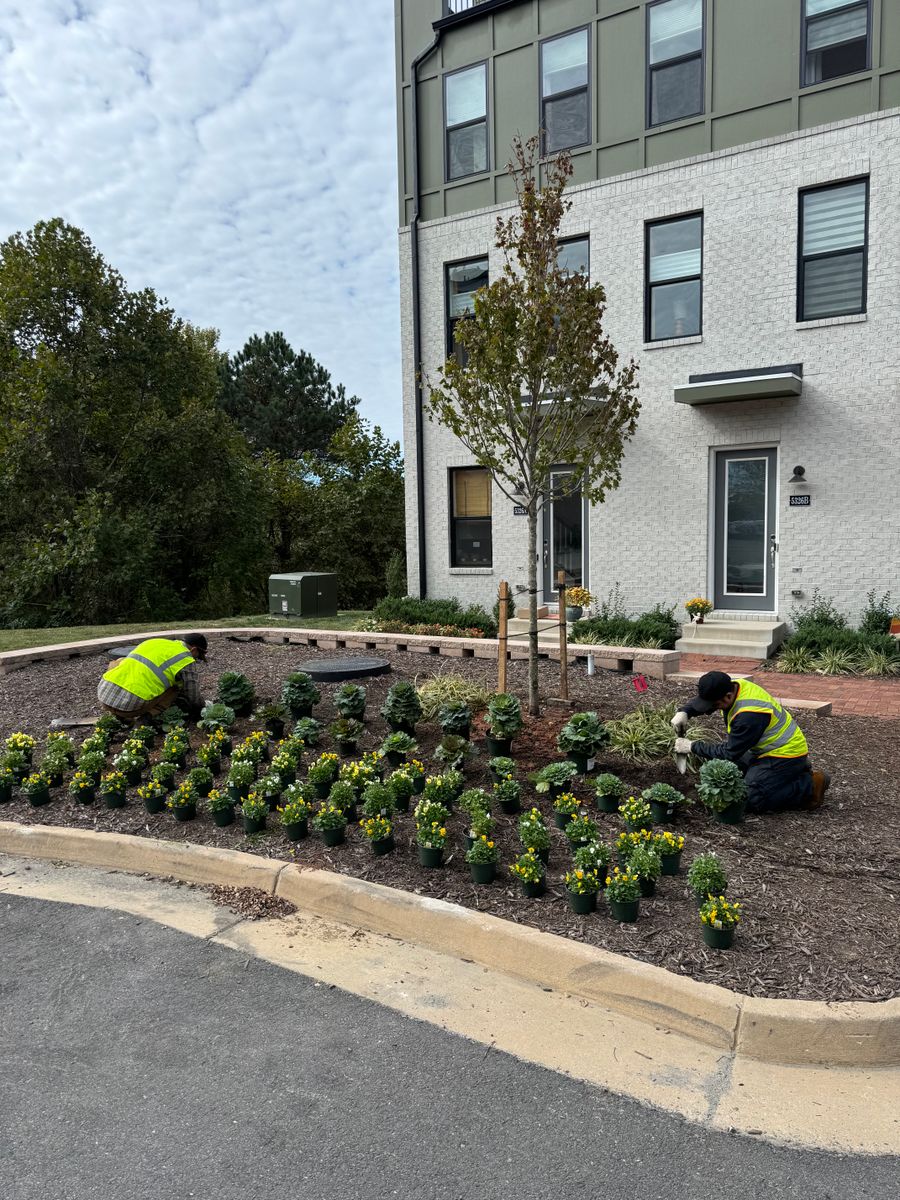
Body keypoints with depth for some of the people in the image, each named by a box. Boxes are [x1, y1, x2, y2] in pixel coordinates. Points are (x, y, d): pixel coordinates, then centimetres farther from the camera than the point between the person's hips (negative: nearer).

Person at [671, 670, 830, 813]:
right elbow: (700, 700, 11)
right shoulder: (732, 686, -7)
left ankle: (810, 785, -3)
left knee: (748, 800, -17)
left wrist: (692, 747, -15)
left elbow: (729, 753, -22)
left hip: (786, 755, -10)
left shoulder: (748, 714, -32)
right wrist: (683, 712, -8)